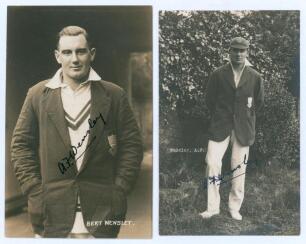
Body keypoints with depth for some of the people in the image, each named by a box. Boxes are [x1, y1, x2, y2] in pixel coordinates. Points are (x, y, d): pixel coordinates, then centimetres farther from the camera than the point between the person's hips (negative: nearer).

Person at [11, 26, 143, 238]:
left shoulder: (114, 95, 2)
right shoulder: (38, 95, 5)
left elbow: (132, 145, 2)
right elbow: (21, 145, 5)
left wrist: (119, 192, -5)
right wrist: (35, 192, -3)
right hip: (52, 209, 1)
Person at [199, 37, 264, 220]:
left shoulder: (255, 78, 1)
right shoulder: (218, 75, 0)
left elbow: (259, 103, 13)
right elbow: (210, 100, 9)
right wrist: (219, 118, 11)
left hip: (243, 129, 0)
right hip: (220, 127, 0)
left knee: (239, 168, 3)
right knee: (212, 162, -10)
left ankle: (235, 208, 16)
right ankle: (213, 207, 1)